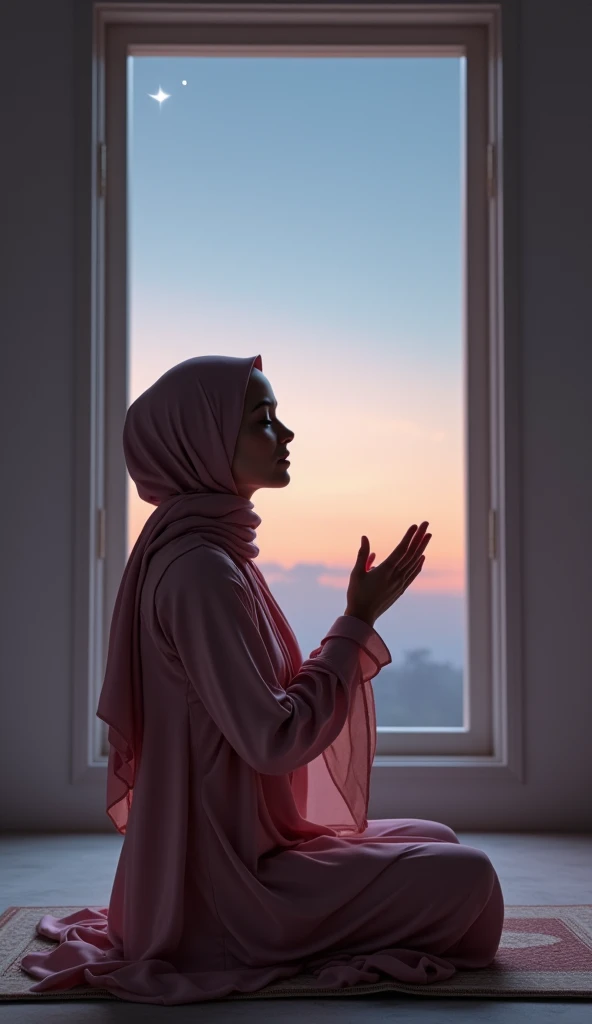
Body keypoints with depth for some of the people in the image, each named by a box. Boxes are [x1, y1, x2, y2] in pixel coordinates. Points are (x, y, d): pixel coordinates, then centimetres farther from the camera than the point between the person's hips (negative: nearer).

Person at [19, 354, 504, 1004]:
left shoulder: (214, 550, 10)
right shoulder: (200, 568, -23)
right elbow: (273, 740, -24)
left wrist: (359, 618, 8)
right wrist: (359, 623, -15)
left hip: (238, 844, 10)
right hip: (225, 879, -10)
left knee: (435, 840, 20)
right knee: (466, 877, -11)